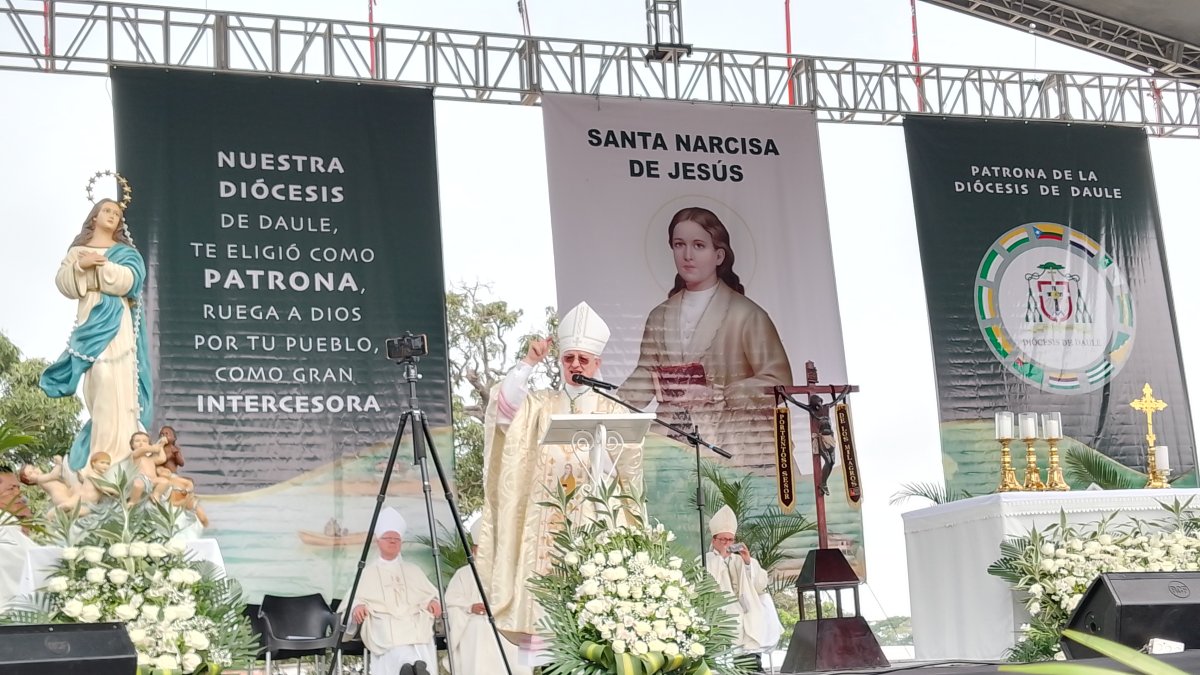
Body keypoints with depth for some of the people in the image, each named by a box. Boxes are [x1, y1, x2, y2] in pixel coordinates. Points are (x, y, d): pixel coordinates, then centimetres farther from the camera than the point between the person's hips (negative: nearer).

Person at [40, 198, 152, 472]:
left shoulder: (125, 251, 12)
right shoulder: (77, 251, 18)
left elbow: (128, 280, -5)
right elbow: (63, 283, 6)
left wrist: (99, 264, -11)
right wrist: (80, 266, -11)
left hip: (114, 323, -2)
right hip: (89, 322, 2)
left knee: (114, 382, -12)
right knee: (94, 383, -2)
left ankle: (114, 450, -16)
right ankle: (99, 448, 0)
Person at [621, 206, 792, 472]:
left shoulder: (745, 314, -1)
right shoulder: (659, 317, 14)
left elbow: (777, 380, -4)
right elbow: (644, 378, 15)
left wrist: (717, 395, -13)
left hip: (737, 449, -3)